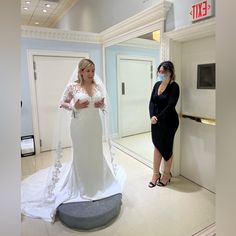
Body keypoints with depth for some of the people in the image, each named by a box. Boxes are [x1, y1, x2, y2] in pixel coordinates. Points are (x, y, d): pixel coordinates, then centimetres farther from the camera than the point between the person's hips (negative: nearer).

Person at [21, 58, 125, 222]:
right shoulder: (72, 86, -8)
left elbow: (104, 104, 13)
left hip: (95, 124, 4)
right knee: (81, 154, 7)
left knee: (96, 153, 15)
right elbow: (62, 103, 1)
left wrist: (102, 104, -9)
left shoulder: (98, 85, 2)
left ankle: (97, 184, 37)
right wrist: (75, 107, -16)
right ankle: (81, 187, 29)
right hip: (80, 125, -4)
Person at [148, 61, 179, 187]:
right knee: (157, 146, 12)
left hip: (168, 122, -6)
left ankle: (166, 174, 28)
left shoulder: (174, 87, -11)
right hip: (156, 121, 6)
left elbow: (170, 106, -18)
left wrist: (158, 118, -15)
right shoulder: (157, 84, 8)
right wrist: (152, 116, -12)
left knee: (166, 148, 7)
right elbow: (152, 102, 3)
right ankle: (156, 174, 26)